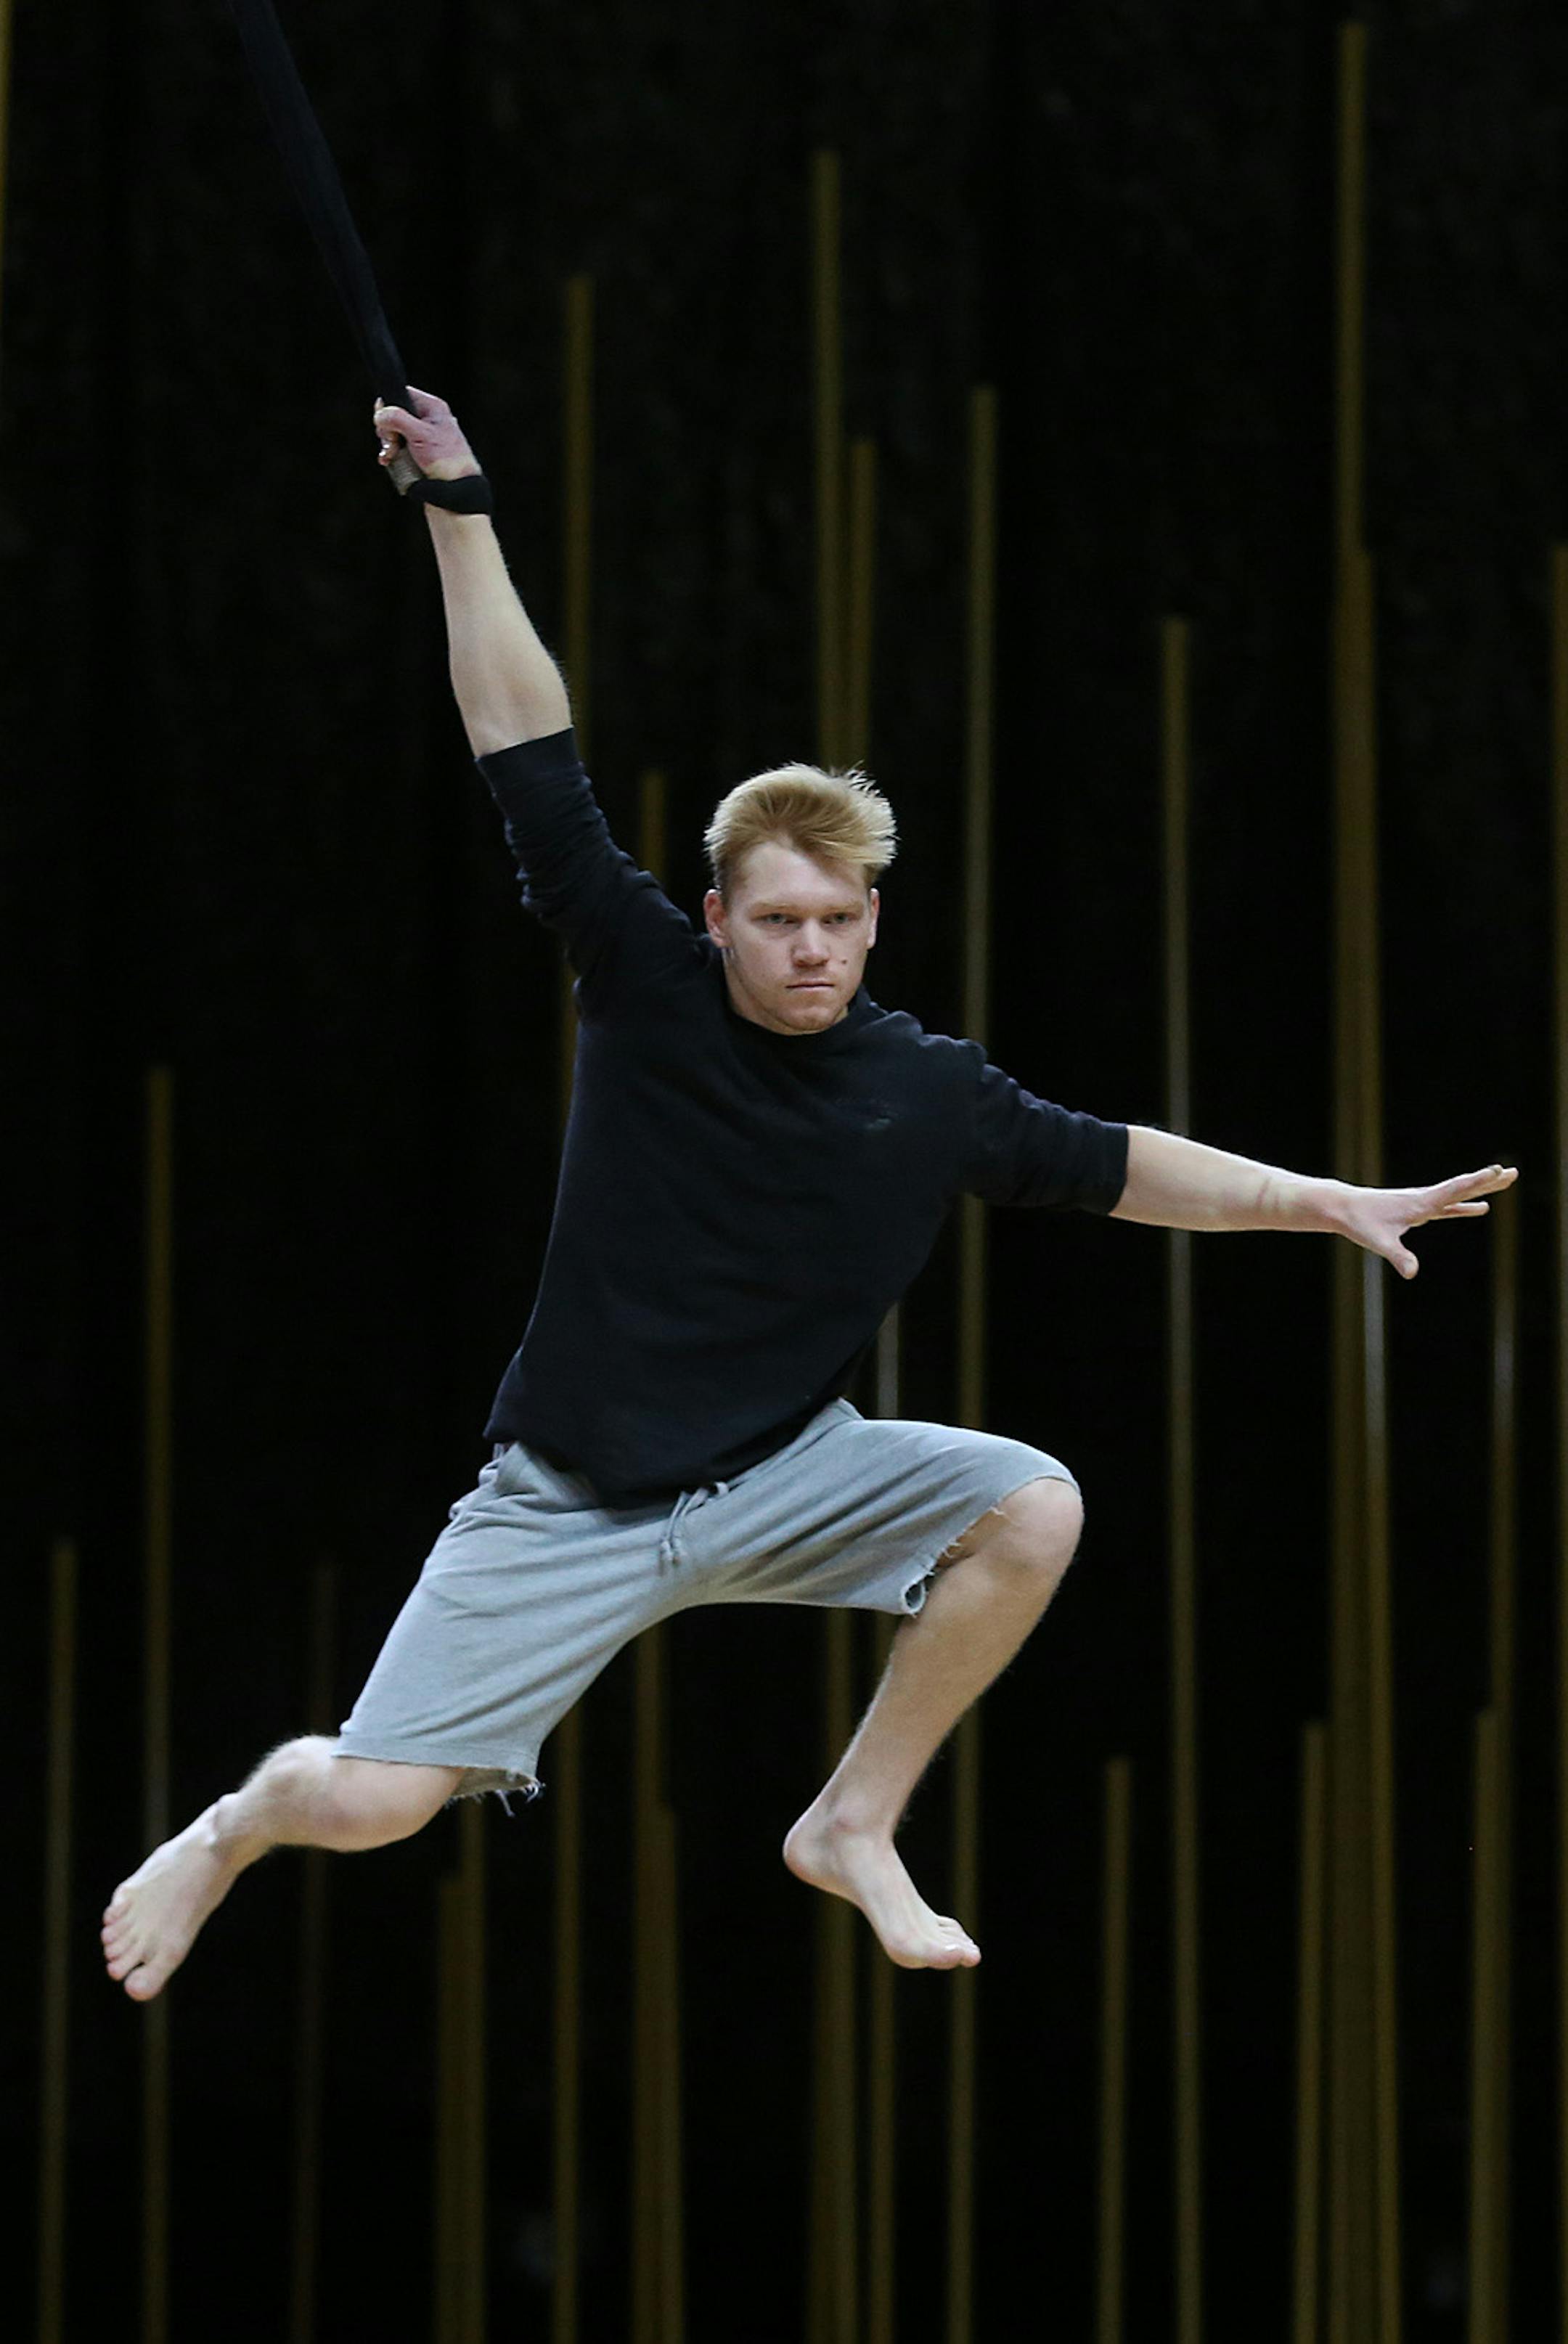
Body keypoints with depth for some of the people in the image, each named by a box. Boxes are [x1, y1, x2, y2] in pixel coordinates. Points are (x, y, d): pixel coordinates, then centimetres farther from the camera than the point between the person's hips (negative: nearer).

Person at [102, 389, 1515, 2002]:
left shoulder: (933, 1094, -4)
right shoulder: (647, 985, -10)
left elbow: (1118, 1168, 8)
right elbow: (530, 753, -11)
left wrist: (1328, 1203, 0)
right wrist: (460, 513, -12)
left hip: (785, 1483, 3)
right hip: (570, 1505, -2)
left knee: (1034, 1508, -20)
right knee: (367, 1803, -12)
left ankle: (853, 1828, -3)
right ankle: (238, 1823, 27)